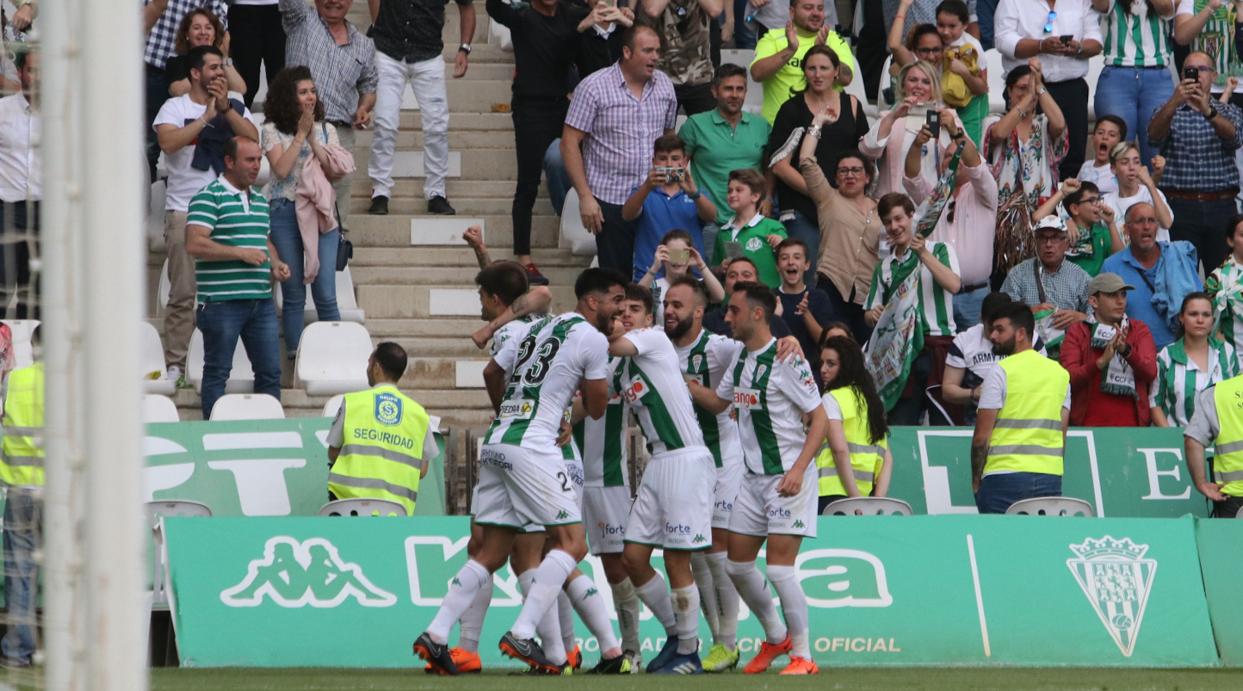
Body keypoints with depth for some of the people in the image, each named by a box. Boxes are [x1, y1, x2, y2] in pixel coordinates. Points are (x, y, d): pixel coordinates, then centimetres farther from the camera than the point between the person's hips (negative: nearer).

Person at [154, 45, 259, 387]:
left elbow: (252, 139, -2)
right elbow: (168, 141, -13)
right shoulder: (175, 107, 5)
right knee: (183, 292, -6)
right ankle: (175, 365, -4)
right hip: (184, 210, -3)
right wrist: (206, 117, -8)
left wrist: (225, 108, -9)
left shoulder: (235, 108, 14)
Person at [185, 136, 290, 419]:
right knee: (217, 372, 1)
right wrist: (241, 253, -18)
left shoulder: (260, 200, 18)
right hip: (222, 301, -7)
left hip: (261, 300, 7)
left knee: (270, 371, 8)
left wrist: (275, 264, 9)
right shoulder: (209, 197, -8)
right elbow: (195, 244, -18)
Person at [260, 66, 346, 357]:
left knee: (326, 295, -4)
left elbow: (334, 171, 1)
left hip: (319, 213, 2)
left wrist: (312, 139, -5)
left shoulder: (325, 130, 12)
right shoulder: (273, 131, 3)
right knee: (293, 295, 1)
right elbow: (281, 169, -10)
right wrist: (301, 134, -7)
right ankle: (294, 356, 6)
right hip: (285, 212, -2)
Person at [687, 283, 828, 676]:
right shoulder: (740, 359, 10)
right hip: (754, 477, 8)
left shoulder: (786, 359, -14)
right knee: (737, 565, 9)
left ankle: (803, 655, -3)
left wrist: (798, 469, -22)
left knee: (779, 567, -13)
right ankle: (776, 637, 28)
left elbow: (819, 418, -14)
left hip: (789, 477, -8)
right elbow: (718, 402, 25)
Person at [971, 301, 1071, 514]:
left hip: (1005, 475, -5)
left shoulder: (1000, 372, -4)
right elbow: (1062, 434, 12)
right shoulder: (1060, 373, 13)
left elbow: (982, 436, -6)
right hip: (1050, 477, 5)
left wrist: (976, 481, 3)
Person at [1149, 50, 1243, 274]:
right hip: (1180, 206, -1)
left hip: (1221, 206, 1)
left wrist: (1208, 112, -28)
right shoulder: (1168, 112, 12)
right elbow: (1154, 135, -10)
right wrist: (1174, 103, -27)